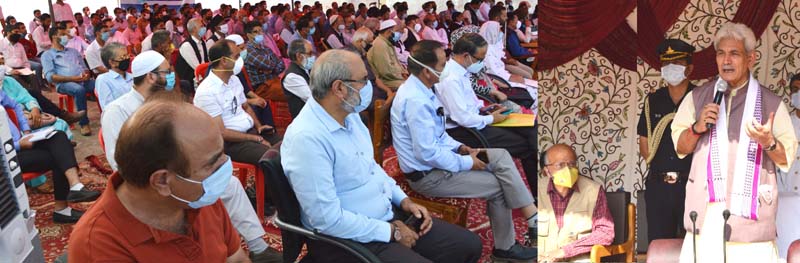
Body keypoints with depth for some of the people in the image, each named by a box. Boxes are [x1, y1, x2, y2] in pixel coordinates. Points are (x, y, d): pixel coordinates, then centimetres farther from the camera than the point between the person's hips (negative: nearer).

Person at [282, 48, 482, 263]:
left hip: (388, 213, 9)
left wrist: (403, 199, 5)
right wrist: (392, 232, -16)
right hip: (349, 239, -9)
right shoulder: (306, 138, -25)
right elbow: (328, 219, -25)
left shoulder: (349, 115, 4)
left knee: (469, 245, 5)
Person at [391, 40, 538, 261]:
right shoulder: (415, 101, -28)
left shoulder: (420, 88, 4)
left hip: (435, 155, 9)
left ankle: (534, 220, -1)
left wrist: (460, 147, 3)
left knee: (500, 156, 0)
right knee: (497, 186, -5)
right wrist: (467, 163, -16)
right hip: (427, 175, -9)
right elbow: (428, 154, -28)